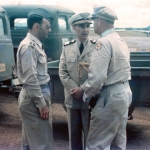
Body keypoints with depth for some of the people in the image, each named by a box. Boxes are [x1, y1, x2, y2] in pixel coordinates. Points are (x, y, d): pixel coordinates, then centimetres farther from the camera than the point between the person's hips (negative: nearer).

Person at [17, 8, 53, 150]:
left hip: (36, 97, 10)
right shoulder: (29, 46, -17)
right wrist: (42, 104, -19)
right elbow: (30, 79, -22)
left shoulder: (35, 44, 13)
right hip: (34, 99, -10)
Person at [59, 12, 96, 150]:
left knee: (90, 135, 6)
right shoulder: (67, 47, 9)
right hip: (72, 99, 3)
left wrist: (83, 89, -17)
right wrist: (74, 89, -12)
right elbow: (62, 71, 2)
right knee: (74, 134, 14)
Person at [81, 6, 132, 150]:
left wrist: (86, 95, -7)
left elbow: (97, 77, -23)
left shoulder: (104, 42, -17)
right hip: (124, 92, 10)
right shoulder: (120, 41, 13)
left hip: (110, 96, -10)